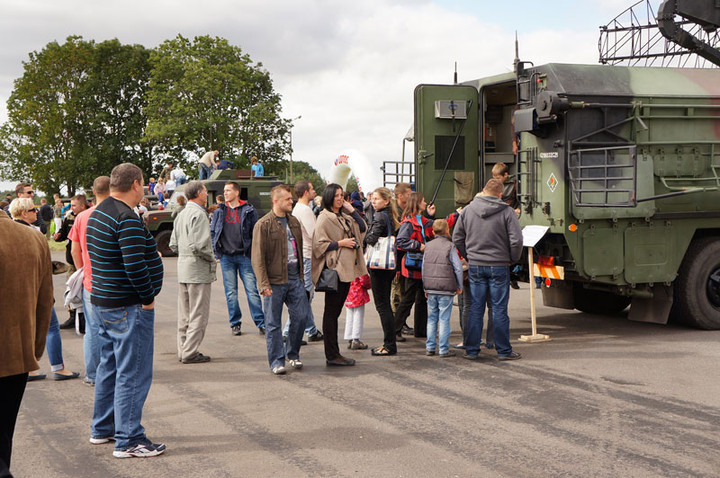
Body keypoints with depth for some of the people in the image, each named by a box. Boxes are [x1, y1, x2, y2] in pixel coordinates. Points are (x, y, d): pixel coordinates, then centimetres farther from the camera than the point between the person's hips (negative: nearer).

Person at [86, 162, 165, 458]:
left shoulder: (98, 213, 12)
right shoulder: (127, 218, -20)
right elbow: (135, 265, -28)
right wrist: (148, 298, -16)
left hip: (103, 301, 10)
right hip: (129, 307, -10)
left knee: (109, 366, 20)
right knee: (132, 373, -5)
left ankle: (102, 429, 30)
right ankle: (128, 441, -2)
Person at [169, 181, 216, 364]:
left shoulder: (181, 214, 14)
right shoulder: (199, 214, -15)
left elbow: (173, 244, 17)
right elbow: (199, 245, -23)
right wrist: (212, 258, -9)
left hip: (183, 269, 9)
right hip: (198, 270, -9)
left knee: (184, 314, 13)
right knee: (198, 314, -4)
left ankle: (183, 350, 18)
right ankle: (190, 353, -3)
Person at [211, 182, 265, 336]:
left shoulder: (249, 211, 3)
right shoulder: (219, 211, 10)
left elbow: (255, 233, 3)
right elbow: (212, 232, 16)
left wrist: (254, 253, -3)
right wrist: (216, 250, 3)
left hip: (245, 256, -2)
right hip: (226, 257, 3)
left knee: (252, 290, -5)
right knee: (231, 292, 5)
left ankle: (260, 323, 2)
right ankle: (235, 323, 16)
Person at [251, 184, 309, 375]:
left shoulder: (294, 222, 14)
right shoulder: (263, 225, -7)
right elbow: (258, 257, -10)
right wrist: (264, 284, -16)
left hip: (295, 278, 6)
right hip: (275, 280, -5)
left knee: (301, 315, 3)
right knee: (273, 323, 1)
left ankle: (293, 354, 22)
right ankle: (277, 362, 10)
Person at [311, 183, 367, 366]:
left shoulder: (345, 217, 17)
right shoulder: (324, 218, -8)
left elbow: (362, 228, 16)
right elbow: (319, 244, -13)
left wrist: (352, 210, 8)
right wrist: (340, 243, -15)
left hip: (347, 268, 8)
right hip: (334, 269, -8)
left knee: (335, 311, 11)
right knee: (331, 312, -4)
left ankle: (334, 354, 14)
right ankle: (331, 355, -2)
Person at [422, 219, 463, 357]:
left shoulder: (428, 246, 10)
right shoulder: (450, 246, -6)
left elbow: (423, 268, 13)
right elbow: (458, 268, -8)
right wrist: (459, 286, 4)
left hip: (430, 288, 4)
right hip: (446, 289, -4)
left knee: (431, 318, 12)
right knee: (444, 319, -1)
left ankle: (430, 347, 13)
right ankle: (443, 349, 0)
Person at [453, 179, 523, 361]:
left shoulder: (467, 210, 3)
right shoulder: (507, 212, -7)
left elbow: (457, 238, 8)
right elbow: (516, 240, -11)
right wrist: (513, 259, 5)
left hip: (475, 266, 3)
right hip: (499, 266, -3)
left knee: (475, 308, 8)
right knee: (499, 309, 3)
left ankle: (471, 350, 11)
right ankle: (504, 351, 9)